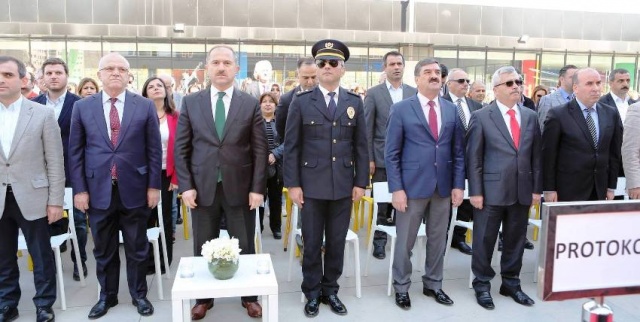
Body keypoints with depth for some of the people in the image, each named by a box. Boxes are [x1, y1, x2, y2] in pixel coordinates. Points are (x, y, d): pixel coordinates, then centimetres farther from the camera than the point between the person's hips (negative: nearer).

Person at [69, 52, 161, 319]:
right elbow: (75, 152, 4)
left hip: (134, 190, -1)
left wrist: (154, 185, -3)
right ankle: (107, 296, 32)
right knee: (103, 250, 14)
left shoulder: (145, 106, 0)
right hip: (98, 191, 1)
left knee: (137, 248, 12)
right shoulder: (82, 107, 3)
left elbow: (154, 149, 1)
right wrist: (79, 189, -1)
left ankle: (139, 294, 29)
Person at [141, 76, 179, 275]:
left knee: (166, 217, 9)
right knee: (147, 218, 7)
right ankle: (147, 261, 20)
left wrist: (176, 177, -6)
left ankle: (165, 261, 21)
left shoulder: (174, 117, 0)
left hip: (166, 174, 0)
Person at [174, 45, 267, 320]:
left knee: (245, 248, 10)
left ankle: (249, 297, 28)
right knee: (203, 249, 12)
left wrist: (257, 188, -6)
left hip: (239, 189, 0)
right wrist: (186, 186, -5)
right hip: (202, 188, 1)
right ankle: (203, 298, 29)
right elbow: (181, 148, 3)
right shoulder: (190, 102, 4)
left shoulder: (251, 104, 2)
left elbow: (259, 150, 0)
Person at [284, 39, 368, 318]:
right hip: (312, 186, -2)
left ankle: (330, 290, 28)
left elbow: (361, 146, 6)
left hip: (344, 187, 2)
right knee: (312, 244, 8)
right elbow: (291, 147, -2)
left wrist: (360, 183, 2)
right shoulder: (301, 102, 0)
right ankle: (312, 293, 24)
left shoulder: (355, 102, 6)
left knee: (337, 243, 11)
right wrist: (292, 184, -7)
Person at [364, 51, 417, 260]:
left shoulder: (414, 93, 7)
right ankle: (379, 241, 18)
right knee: (382, 202, 6)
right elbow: (367, 129, -2)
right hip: (382, 158, -2)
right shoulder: (373, 93, 0)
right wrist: (368, 159, -6)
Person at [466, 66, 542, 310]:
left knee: (516, 239, 14)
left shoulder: (531, 116, 9)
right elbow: (473, 158, -6)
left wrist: (536, 188, 6)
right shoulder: (481, 117, -4)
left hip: (522, 191, 4)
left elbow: (536, 155, 10)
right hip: (491, 190, -4)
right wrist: (475, 191, -10)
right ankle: (482, 284, 22)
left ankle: (511, 283, 30)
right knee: (485, 240, 6)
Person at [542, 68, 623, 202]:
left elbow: (614, 152, 11)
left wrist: (611, 186, 9)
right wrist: (549, 190, -8)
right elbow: (549, 155, -7)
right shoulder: (558, 115, -8)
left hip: (599, 191, 4)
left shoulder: (611, 113, 7)